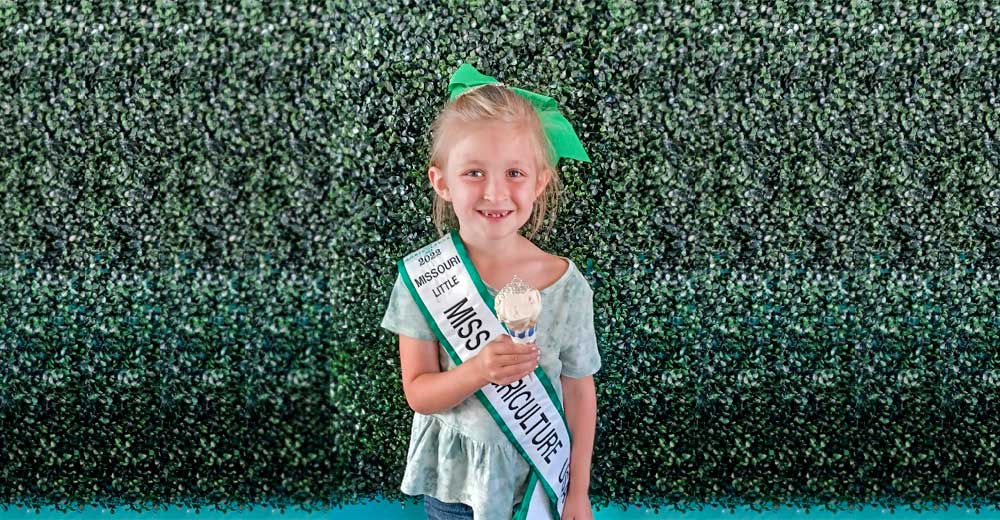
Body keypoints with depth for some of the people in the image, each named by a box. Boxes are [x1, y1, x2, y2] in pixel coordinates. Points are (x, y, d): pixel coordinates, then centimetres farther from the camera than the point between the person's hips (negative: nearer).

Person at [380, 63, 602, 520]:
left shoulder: (566, 285, -15)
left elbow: (579, 393, -5)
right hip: (453, 481, 0)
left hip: (538, 477, 0)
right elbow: (418, 392, -11)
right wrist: (477, 372, -30)